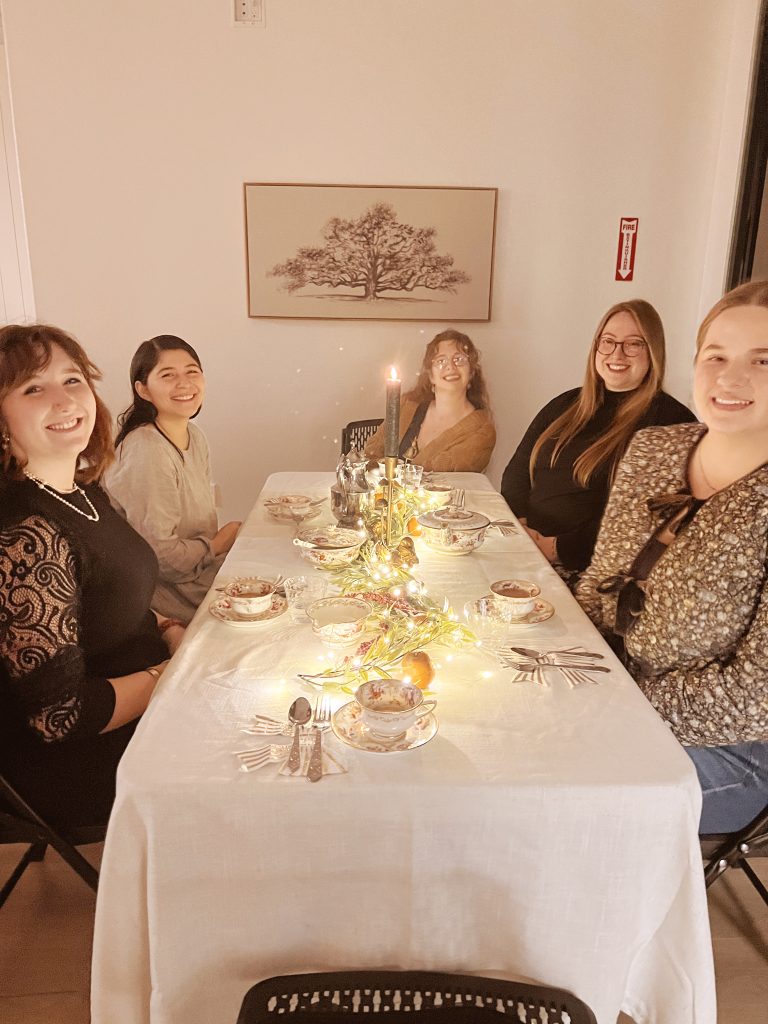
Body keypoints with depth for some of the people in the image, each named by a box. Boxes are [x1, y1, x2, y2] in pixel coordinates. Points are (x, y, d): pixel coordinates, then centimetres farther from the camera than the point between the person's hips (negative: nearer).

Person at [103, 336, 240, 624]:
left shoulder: (195, 437, 5)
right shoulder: (146, 452, -23)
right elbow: (159, 555, -24)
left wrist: (228, 536, -5)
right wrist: (218, 544, -10)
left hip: (198, 565, 8)